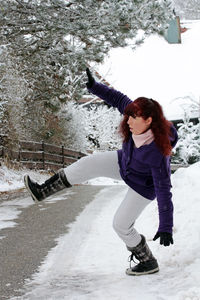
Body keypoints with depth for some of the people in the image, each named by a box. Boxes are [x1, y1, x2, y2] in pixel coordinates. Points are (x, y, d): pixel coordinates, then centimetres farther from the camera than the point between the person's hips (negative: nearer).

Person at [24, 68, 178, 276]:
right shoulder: (139, 123, -27)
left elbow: (164, 191, -37)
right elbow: (118, 99, -11)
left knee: (121, 225, 0)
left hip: (143, 186, -7)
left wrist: (166, 228, -35)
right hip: (125, 163, 7)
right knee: (89, 163, -9)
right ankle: (42, 191, -2)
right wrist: (94, 86, -14)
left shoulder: (157, 153, -42)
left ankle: (148, 263, 22)